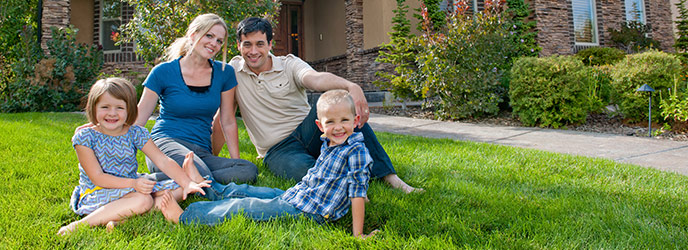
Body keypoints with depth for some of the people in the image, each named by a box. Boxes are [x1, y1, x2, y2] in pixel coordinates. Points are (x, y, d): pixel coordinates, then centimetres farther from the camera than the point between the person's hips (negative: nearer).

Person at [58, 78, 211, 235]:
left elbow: (163, 161, -6)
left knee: (178, 189, -10)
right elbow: (97, 177, -14)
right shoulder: (85, 137, -9)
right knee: (142, 200, -31)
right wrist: (132, 184, -29)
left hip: (132, 186, 6)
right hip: (97, 193, -5)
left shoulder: (136, 134, 0)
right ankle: (81, 224, -26)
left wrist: (188, 183, -20)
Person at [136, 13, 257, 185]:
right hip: (165, 142, -5)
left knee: (249, 170, -26)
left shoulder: (224, 73, 8)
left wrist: (236, 160, 7)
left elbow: (228, 122, 11)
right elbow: (138, 118, 3)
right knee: (201, 175, -38)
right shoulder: (164, 72, 0)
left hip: (202, 152, 5)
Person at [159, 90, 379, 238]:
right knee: (246, 191, 16)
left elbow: (358, 190, -21)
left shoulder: (356, 150, -19)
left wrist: (357, 234, -21)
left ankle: (184, 216, 3)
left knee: (243, 207, -7)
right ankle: (205, 186, 40)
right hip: (294, 195, 7)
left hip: (307, 212, -7)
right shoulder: (327, 145, 6)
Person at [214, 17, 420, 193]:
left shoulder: (289, 64, -2)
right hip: (278, 150, -1)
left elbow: (315, 78, -24)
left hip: (306, 131, 1)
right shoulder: (234, 70, 2)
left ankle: (389, 176, -28)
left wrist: (351, 86, -45)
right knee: (303, 170, -38)